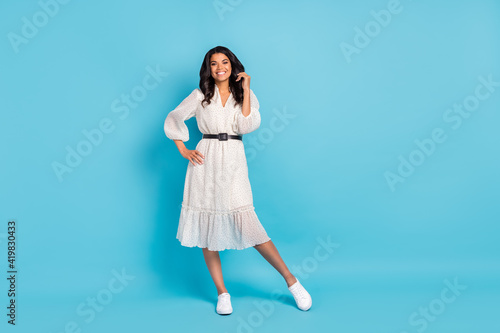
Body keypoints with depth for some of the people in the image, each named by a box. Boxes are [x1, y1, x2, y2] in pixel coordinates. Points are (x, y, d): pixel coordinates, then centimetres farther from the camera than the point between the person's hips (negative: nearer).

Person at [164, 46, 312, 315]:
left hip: (233, 164, -1)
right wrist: (183, 150, 5)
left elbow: (247, 125, -7)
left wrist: (245, 90, -5)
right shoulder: (200, 96, 9)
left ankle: (291, 280, 5)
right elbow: (173, 118, 14)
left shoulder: (245, 95, 9)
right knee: (206, 228, 3)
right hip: (206, 163, 2)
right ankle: (222, 293, 16)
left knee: (249, 226, -10)